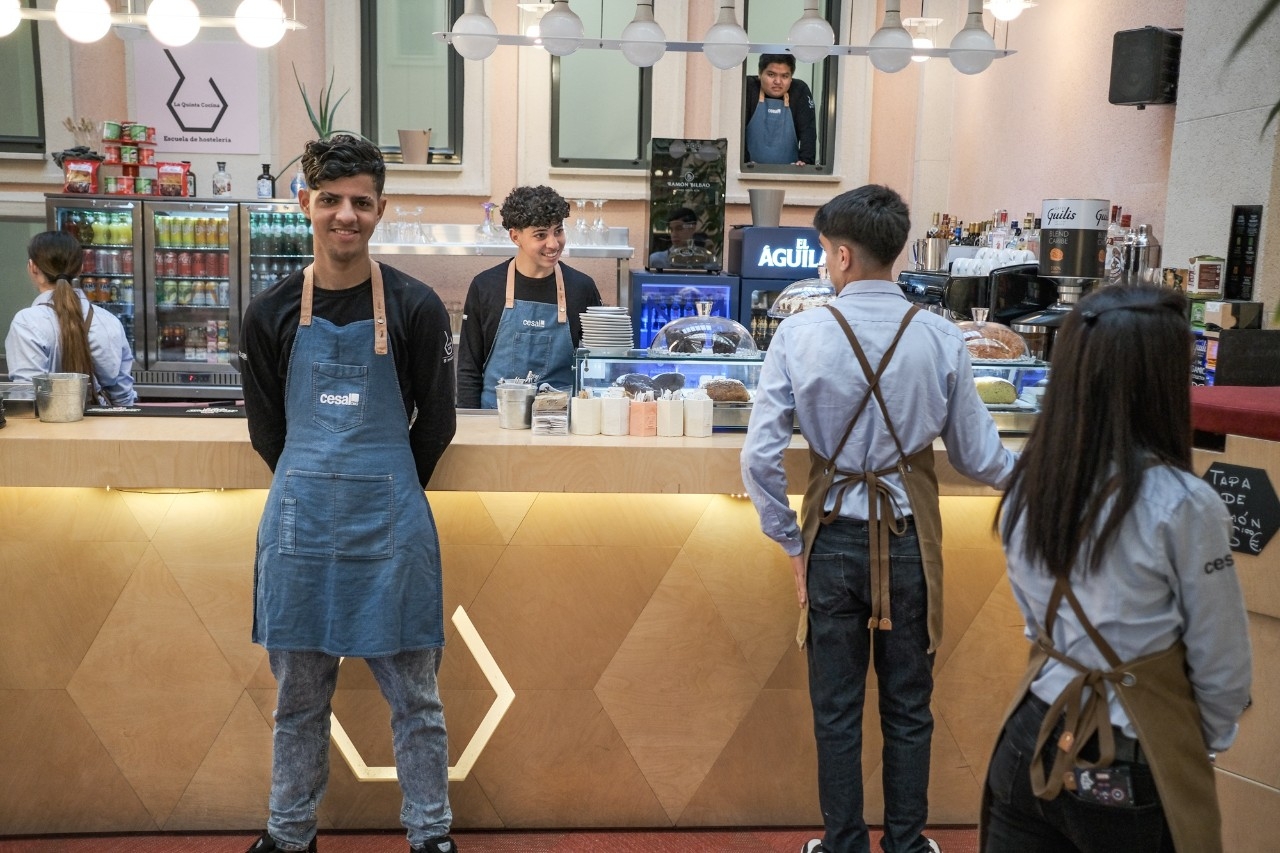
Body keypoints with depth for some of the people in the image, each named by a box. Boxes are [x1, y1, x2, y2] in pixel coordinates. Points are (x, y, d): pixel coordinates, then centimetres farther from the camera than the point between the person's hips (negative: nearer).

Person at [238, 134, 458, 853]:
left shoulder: (416, 306, -5)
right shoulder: (272, 312, 2)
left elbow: (437, 421, 3)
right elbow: (266, 425, 12)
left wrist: (385, 491, 9)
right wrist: (317, 486, 11)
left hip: (392, 521, -2)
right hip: (299, 518, 2)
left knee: (414, 694, 8)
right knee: (298, 694, 14)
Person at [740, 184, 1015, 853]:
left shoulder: (800, 333, -11)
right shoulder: (939, 338, -8)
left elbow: (759, 457, -13)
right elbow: (978, 457, 0)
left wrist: (792, 542, 0)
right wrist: (1031, 470, 22)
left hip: (835, 540, -1)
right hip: (910, 541, 1)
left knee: (836, 711, 13)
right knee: (908, 710, 17)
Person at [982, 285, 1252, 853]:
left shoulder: (1027, 481, -6)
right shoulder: (1182, 505, -22)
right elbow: (1221, 667, -9)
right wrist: (1205, 744, 9)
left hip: (1033, 744, 5)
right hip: (1131, 774, -4)